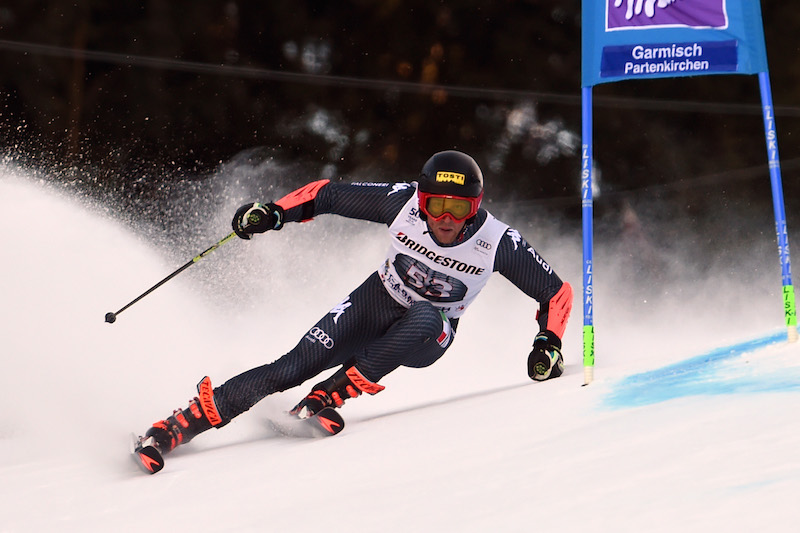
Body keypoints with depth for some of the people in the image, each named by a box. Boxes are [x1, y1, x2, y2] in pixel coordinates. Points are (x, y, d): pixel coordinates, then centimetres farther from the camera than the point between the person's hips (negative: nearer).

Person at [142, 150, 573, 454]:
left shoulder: (500, 244, -24)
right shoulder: (403, 202, -21)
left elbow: (556, 291, -13)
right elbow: (329, 194, -10)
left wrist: (548, 342, -28)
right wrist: (273, 214, -22)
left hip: (428, 337, 0)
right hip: (376, 304, 1)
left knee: (424, 319, -38)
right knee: (292, 367, -17)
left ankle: (326, 398, -33)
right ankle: (180, 424, -14)